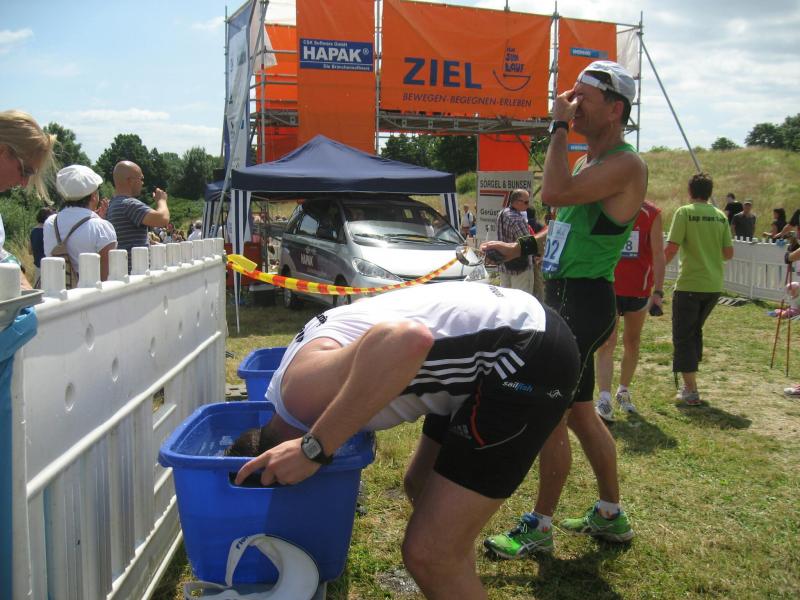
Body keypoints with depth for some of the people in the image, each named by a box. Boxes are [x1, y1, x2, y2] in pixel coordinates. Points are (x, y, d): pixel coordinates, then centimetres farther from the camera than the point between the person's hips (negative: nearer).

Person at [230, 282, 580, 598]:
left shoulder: (301, 391, -19)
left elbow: (407, 340, -36)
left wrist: (313, 449, -28)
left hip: (528, 356, -10)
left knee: (429, 554, -8)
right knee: (421, 487, 24)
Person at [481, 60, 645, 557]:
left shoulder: (626, 164, -15)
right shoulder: (591, 161, 17)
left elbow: (556, 193, -30)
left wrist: (560, 127, -19)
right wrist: (520, 247, 16)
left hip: (585, 302, -10)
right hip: (563, 298, 10)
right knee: (579, 412, 17)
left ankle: (539, 529, 11)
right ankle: (611, 515, 31)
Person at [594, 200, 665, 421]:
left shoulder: (651, 214, -2)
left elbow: (658, 254, -4)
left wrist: (658, 291, -12)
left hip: (639, 290, 1)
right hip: (607, 287, -1)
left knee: (632, 343, 13)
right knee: (607, 342, -11)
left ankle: (623, 392, 31)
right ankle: (604, 400, -16)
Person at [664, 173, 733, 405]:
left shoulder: (685, 212, -8)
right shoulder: (720, 216, 7)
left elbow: (672, 248, -15)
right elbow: (729, 253, 8)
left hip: (689, 284, -6)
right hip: (714, 285, 6)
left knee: (683, 336, 3)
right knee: (695, 330, 21)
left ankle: (691, 391, 1)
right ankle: (690, 383, 26)